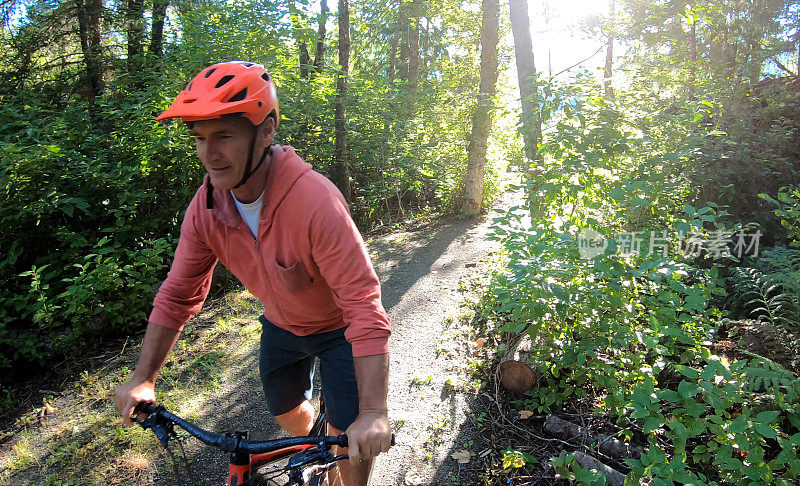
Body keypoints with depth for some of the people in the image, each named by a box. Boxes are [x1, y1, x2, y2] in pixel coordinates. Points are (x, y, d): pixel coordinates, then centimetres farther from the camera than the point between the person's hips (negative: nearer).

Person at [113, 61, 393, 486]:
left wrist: (373, 412, -41)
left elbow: (364, 306, -39)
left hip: (337, 328, -5)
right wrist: (143, 378, -7)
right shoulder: (205, 209, -19)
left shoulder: (316, 201, -39)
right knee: (287, 414, 22)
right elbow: (177, 295, -7)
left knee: (347, 439, -4)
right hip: (282, 326, 6)